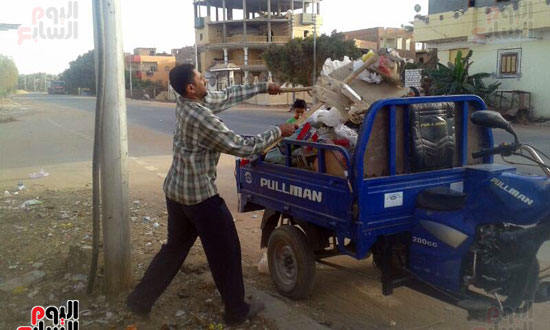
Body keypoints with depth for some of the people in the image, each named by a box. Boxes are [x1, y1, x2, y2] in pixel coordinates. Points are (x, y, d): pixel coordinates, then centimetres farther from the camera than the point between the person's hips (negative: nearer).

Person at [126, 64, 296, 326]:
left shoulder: (187, 103, 3)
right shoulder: (201, 117, -24)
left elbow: (228, 96, 15)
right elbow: (242, 147, -20)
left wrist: (263, 87, 19)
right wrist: (277, 132, -8)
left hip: (175, 190, 9)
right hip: (200, 195, -9)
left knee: (175, 247, 22)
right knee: (226, 252, 7)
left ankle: (140, 299, 29)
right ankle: (237, 311, 22)